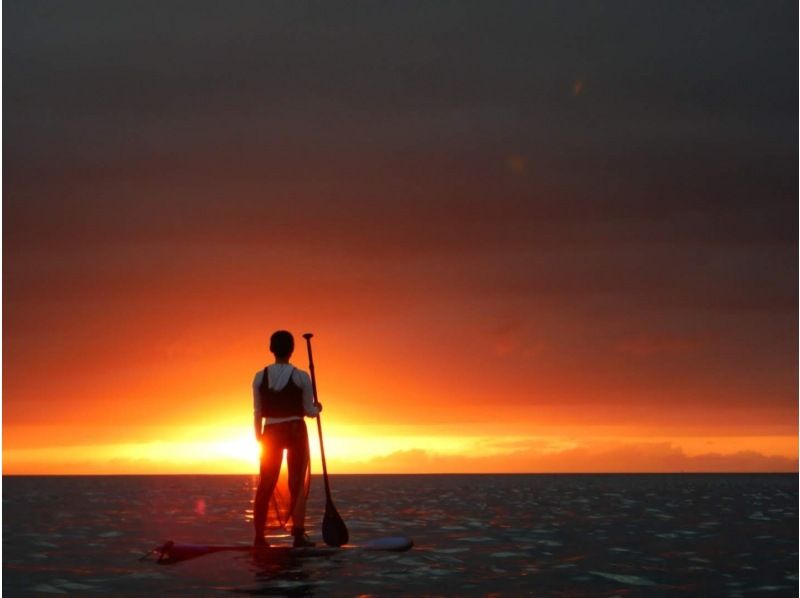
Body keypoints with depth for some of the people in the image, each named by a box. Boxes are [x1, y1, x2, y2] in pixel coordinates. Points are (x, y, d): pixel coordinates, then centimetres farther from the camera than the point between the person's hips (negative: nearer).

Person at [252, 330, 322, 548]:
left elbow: (258, 413, 3)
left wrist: (259, 439, 13)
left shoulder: (260, 377, -1)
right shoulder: (301, 377, -7)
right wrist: (317, 408, 20)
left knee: (266, 485, 7)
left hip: (271, 432, 2)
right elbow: (309, 411, -3)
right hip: (296, 431, -2)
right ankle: (298, 534, -3)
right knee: (298, 483, 5)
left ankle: (259, 537, 3)